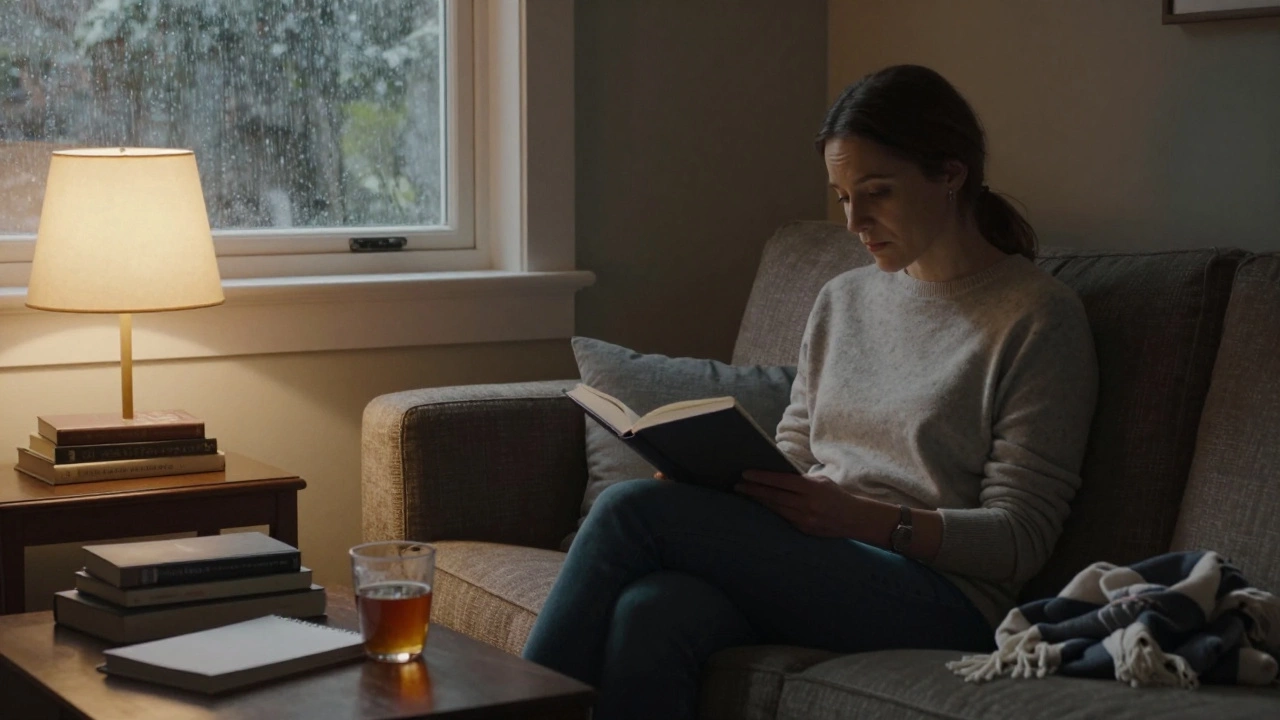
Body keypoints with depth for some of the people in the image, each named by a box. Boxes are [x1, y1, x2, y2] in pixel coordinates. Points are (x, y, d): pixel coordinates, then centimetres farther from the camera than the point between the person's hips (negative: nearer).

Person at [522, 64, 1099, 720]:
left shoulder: (1039, 317, -1)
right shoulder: (843, 300, 20)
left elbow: (1021, 538, -6)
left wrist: (863, 518, -20)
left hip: (938, 601, -5)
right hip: (813, 571, 6)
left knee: (635, 510, -22)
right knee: (649, 615, -31)